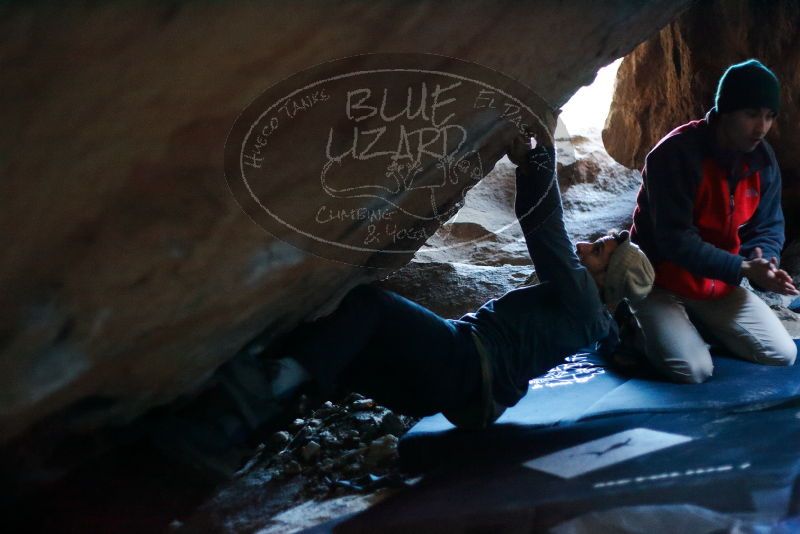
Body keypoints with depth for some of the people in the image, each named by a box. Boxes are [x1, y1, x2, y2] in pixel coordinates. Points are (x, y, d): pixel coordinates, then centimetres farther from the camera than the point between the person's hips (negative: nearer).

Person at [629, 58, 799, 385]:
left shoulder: (764, 161, -2)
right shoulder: (675, 155, -25)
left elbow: (768, 227, 4)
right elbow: (675, 239, -28)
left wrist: (764, 264, -20)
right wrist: (743, 268, -34)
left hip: (718, 285, 7)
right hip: (660, 283, -7)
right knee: (693, 370, -24)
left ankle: (696, 323, 19)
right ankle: (637, 326, 7)